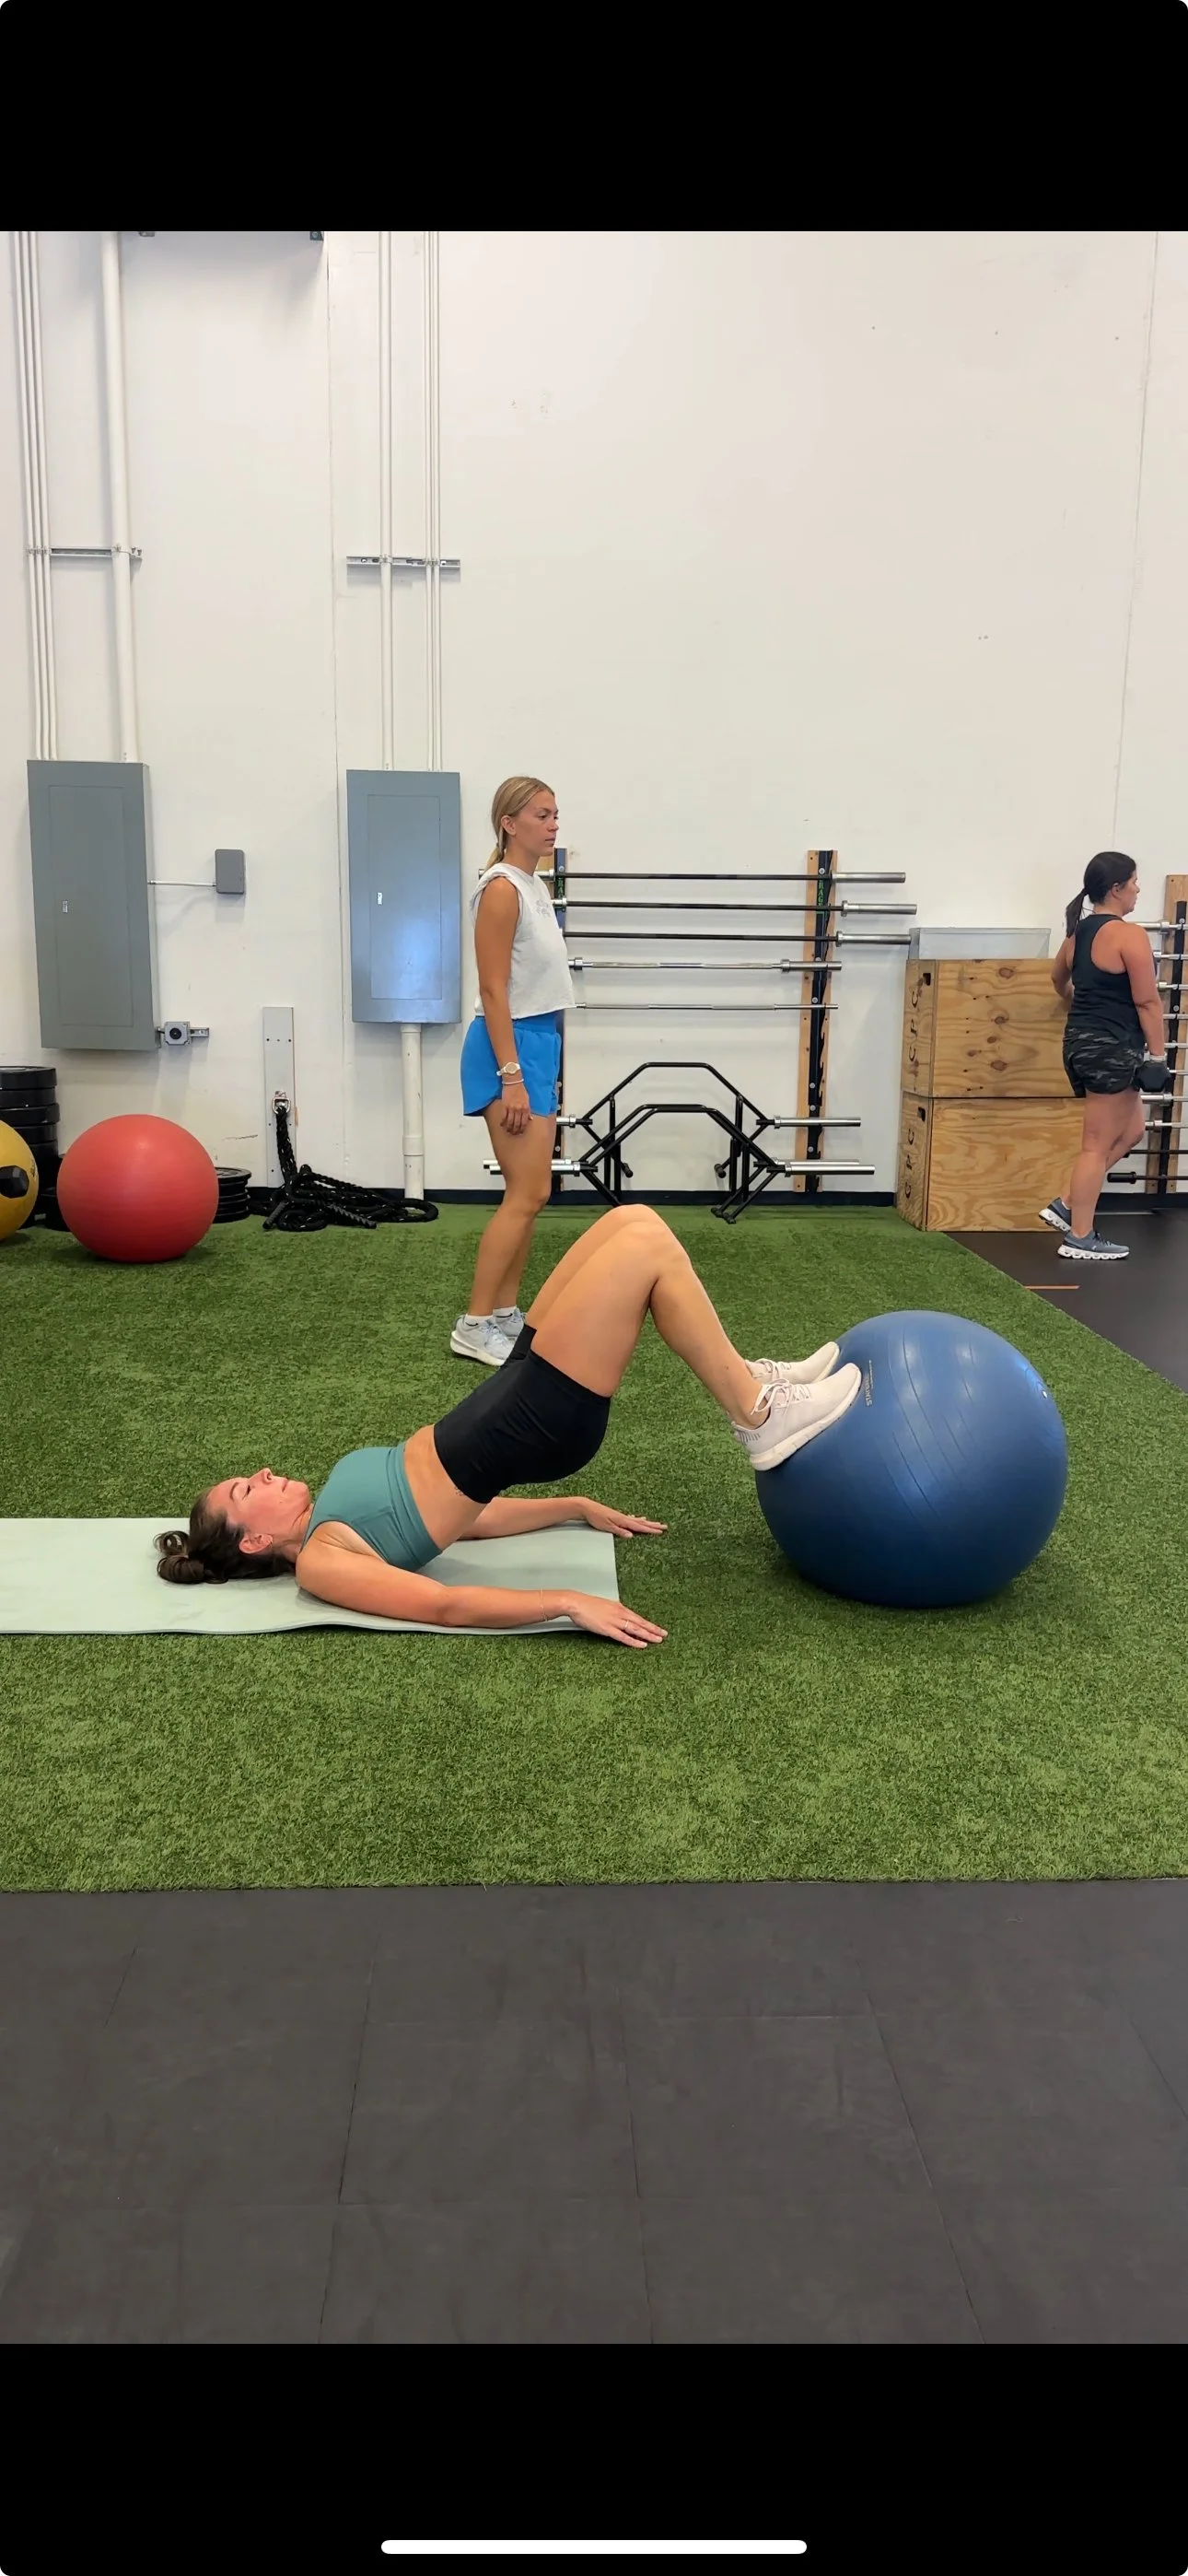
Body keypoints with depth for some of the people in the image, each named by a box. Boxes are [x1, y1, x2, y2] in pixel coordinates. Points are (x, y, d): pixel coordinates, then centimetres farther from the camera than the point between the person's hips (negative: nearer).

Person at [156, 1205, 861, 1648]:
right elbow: (444, 1605, -17)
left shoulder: (328, 1517, 18)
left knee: (634, 1222, -2)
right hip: (535, 1423, -8)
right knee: (645, 1246, -15)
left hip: (519, 1392, 8)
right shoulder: (320, 1564, -7)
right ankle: (762, 1417, -5)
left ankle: (750, 1380, 10)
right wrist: (570, 1603, -26)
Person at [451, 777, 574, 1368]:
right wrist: (511, 1076, -22)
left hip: (538, 1042, 10)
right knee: (528, 1195, -10)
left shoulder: (534, 887, 14)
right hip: (509, 1046, -10)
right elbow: (494, 991, -19)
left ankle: (504, 1314, 18)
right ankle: (473, 1326, -5)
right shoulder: (501, 889, -14)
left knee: (527, 1193, 10)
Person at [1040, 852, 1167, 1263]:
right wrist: (1157, 1054, -10)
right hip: (1111, 1048, -9)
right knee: (1098, 1145, -2)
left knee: (1130, 1130, 20)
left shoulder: (1077, 932, 12)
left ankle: (1067, 1206, 16)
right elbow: (1147, 1002, -15)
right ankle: (1080, 1239, 5)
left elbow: (1059, 978, 31)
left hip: (1081, 1042, 9)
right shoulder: (1129, 935, -14)